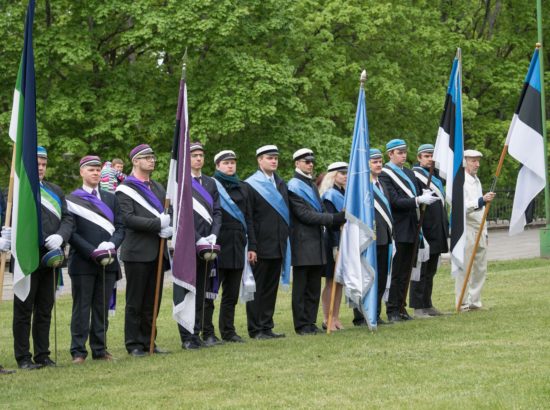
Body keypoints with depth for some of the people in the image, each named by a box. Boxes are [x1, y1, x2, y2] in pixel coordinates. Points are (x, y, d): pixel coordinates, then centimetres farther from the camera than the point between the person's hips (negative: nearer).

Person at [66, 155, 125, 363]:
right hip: (82, 262, -4)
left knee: (102, 307, 7)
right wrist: (93, 252, -15)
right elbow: (71, 232, -6)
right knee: (81, 307, -1)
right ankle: (78, 351, 3)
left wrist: (111, 245, -10)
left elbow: (120, 227, 10)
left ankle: (100, 349, 13)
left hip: (108, 261, 4)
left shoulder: (111, 198, 15)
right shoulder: (72, 200, 1)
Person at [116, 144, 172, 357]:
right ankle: (134, 345, 5)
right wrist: (158, 224, -19)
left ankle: (148, 342, 16)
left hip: (158, 252, 6)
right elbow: (128, 219, -15)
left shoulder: (158, 188, 19)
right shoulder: (125, 190, -4)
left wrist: (169, 229, -6)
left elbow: (169, 214, 16)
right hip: (137, 253, -6)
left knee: (153, 301, 9)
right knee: (135, 302, 0)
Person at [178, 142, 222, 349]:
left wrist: (213, 236, -6)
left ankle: (207, 333, 15)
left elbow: (217, 212, 11)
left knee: (207, 291, 8)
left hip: (208, 245, 5)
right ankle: (188, 337, 1)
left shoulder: (210, 183, 14)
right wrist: (198, 239, -15)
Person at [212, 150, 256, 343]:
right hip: (218, 245, -5)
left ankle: (228, 331, 15)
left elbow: (248, 218, 16)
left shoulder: (243, 188, 15)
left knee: (232, 293, 9)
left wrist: (251, 246, 11)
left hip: (237, 246, 5)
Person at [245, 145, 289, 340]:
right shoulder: (250, 185, -7)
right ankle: (255, 329, 4)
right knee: (256, 289, 0)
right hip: (260, 248, -7)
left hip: (277, 247, 7)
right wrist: (251, 247, -16)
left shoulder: (281, 185, 14)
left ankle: (267, 327, 17)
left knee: (271, 288, 11)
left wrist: (285, 242, 12)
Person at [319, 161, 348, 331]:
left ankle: (336, 318, 12)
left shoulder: (345, 194, 14)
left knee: (340, 281, 8)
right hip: (334, 242, -8)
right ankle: (327, 320, 1)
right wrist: (335, 246, -22)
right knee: (331, 282, -3)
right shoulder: (329, 195, -10)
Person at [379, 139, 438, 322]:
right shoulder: (384, 175, -10)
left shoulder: (409, 173, 17)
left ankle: (401, 307, 17)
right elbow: (394, 201, -17)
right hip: (397, 230, -8)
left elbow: (417, 195, 19)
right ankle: (392, 310, 1)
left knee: (405, 271, 11)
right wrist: (418, 200, -24)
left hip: (410, 229, 8)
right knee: (395, 272, -4)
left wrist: (425, 196, -3)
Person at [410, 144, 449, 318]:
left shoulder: (436, 175, 17)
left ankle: (427, 304, 21)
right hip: (424, 230, -8)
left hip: (437, 231, 8)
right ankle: (418, 307, -1)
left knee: (431, 270, 14)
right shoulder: (414, 175, -10)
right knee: (420, 270, -4)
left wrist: (446, 228, 23)